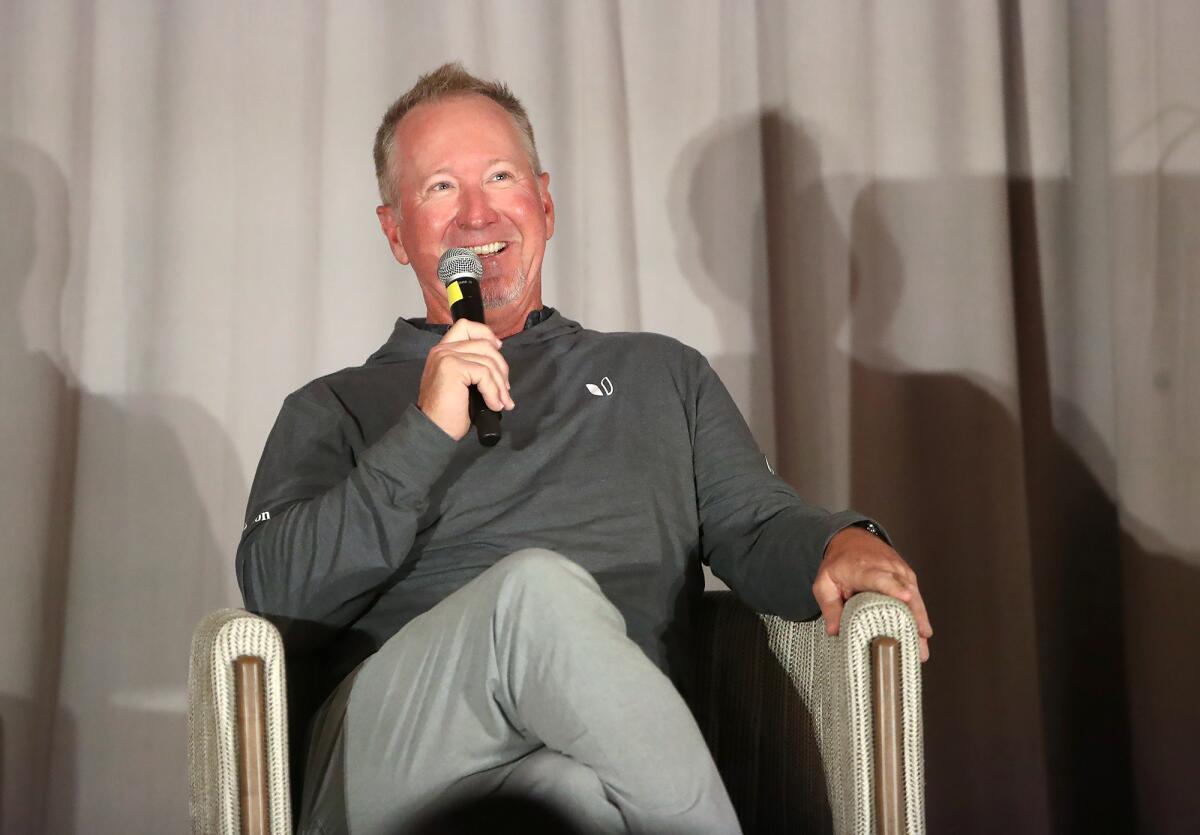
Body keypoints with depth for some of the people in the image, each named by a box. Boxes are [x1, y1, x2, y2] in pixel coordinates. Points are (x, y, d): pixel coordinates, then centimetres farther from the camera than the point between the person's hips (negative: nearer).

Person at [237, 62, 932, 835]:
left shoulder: (661, 375, 28)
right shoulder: (336, 409, 21)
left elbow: (757, 529, 17)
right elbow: (277, 590, 5)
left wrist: (840, 545, -8)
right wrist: (427, 432, -6)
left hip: (618, 746, 0)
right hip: (392, 740, 1)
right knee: (539, 586, -34)